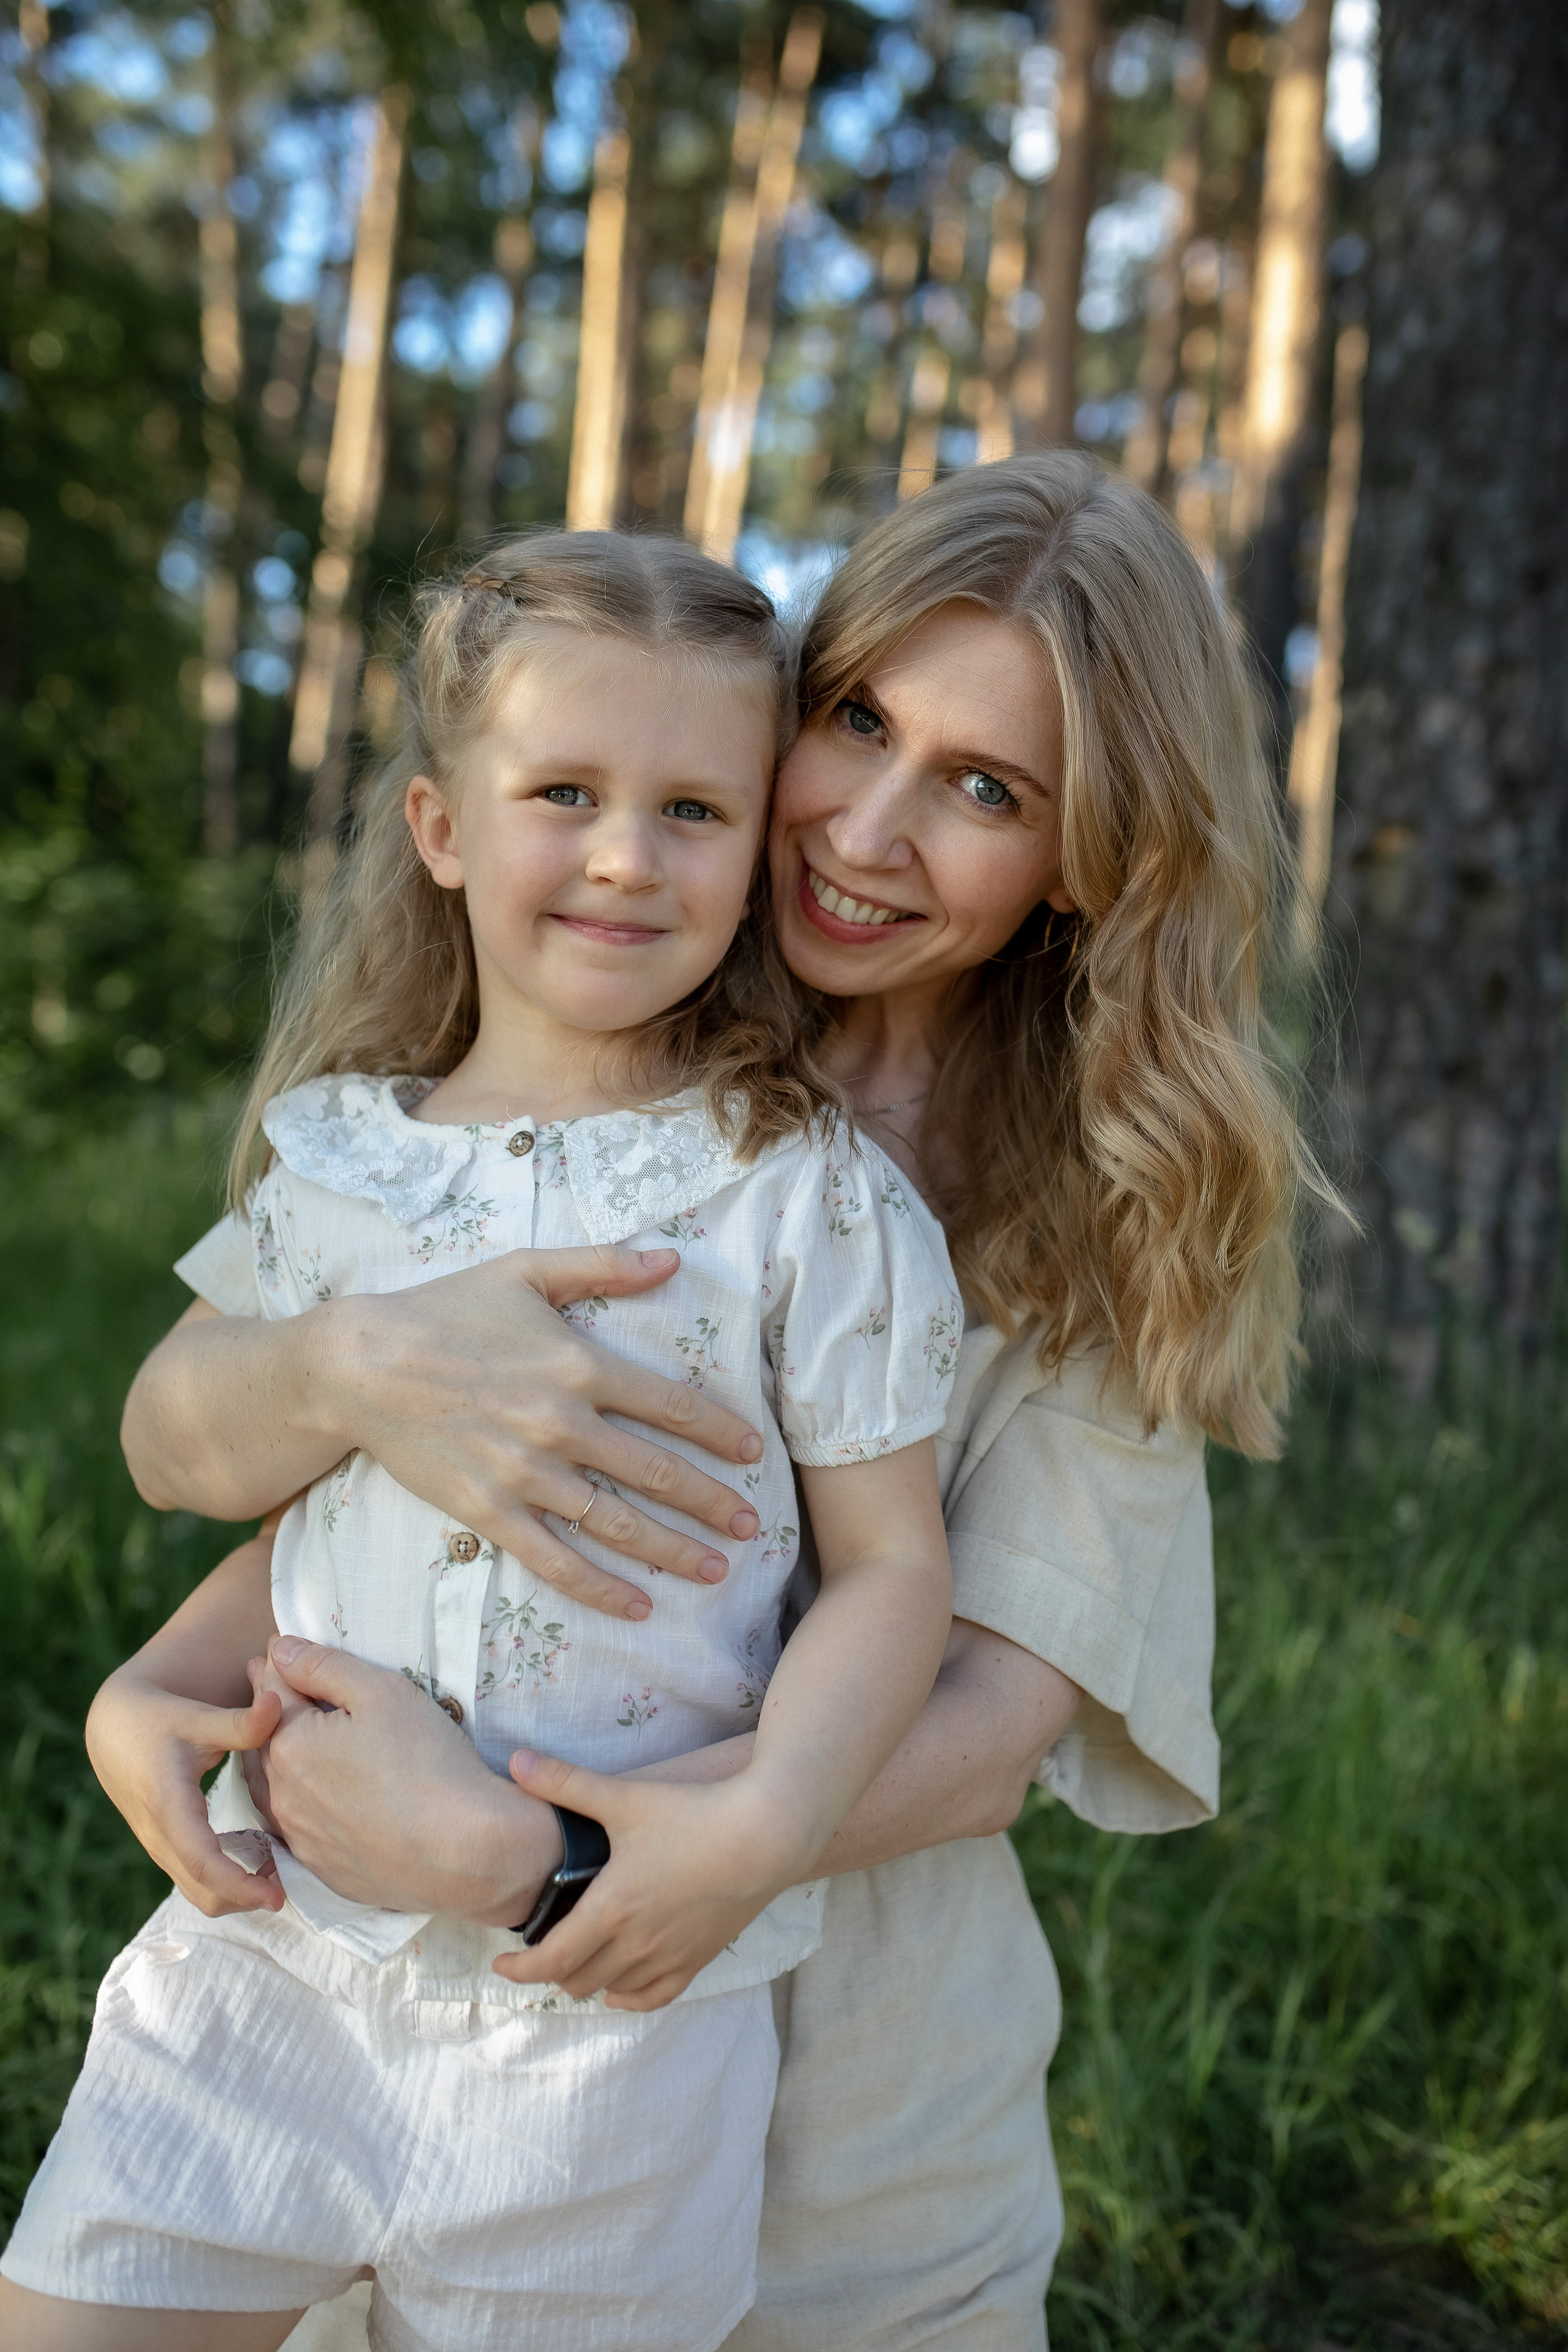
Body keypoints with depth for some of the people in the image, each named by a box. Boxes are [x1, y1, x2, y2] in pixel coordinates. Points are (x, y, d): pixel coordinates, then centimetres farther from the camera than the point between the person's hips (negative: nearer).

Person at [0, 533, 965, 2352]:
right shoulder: (329, 1159, 5)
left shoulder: (811, 1195, -6)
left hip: (607, 1994, -3)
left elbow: (888, 1571, -7)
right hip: (277, 1943, 3)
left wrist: (763, 1825, -21)